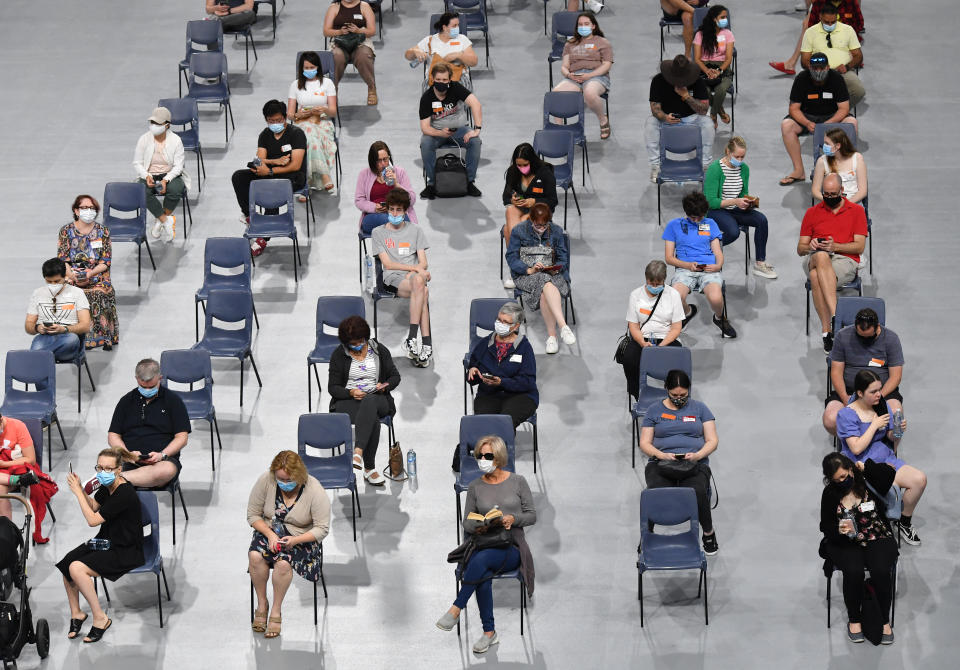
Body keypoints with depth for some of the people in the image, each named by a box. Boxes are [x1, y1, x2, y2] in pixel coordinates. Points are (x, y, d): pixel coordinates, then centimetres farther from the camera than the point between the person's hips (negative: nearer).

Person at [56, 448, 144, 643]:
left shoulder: (125, 493, -25)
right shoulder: (108, 485, 2)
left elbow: (93, 520, -23)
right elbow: (93, 505, 20)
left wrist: (78, 492, -17)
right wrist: (81, 489, 2)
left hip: (126, 552, -9)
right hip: (107, 542, 9)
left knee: (77, 568, -24)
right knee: (66, 562, -7)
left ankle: (100, 618, -10)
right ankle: (75, 613, 10)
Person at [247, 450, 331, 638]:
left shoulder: (314, 491, -18)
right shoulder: (265, 481, -11)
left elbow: (322, 529, -14)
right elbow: (253, 515, -2)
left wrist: (295, 540, -27)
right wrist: (270, 534, -18)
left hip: (301, 539, -3)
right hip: (269, 532, 3)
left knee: (283, 562, -33)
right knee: (255, 555, -29)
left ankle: (276, 611, -16)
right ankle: (261, 605, -12)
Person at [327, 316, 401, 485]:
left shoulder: (380, 351, 10)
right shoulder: (338, 355, 5)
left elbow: (395, 376, 14)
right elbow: (333, 387, 4)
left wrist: (385, 386, -9)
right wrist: (351, 393, -16)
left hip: (377, 400, 1)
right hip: (347, 401, -1)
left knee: (369, 401, -41)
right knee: (373, 420, -36)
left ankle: (358, 451, -54)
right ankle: (369, 469, -35)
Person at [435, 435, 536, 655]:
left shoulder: (517, 482, 4)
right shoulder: (475, 486, 10)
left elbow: (532, 515, 6)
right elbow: (466, 521, 12)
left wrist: (513, 519, -15)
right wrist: (478, 527, -11)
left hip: (511, 548, -2)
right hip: (482, 544, 2)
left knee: (482, 559, -37)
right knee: (483, 575, -35)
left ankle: (456, 609, -34)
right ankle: (489, 633, -27)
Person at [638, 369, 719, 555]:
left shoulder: (699, 408, 14)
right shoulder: (654, 410, 13)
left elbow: (712, 440, 9)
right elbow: (644, 443, 8)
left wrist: (698, 455, -13)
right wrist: (662, 455, -13)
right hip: (661, 462, 0)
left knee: (697, 492, -35)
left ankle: (709, 533, -11)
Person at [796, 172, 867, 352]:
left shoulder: (856, 211, 16)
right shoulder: (812, 212, 23)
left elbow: (859, 247, 4)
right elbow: (800, 249, 18)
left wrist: (835, 246, -13)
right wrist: (810, 246, -7)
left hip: (845, 261, -2)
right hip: (813, 260, 2)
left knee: (816, 276, -38)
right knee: (821, 256, -39)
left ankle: (827, 331, -42)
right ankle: (835, 317, -48)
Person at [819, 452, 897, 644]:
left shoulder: (868, 482, -4)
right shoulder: (830, 494, 2)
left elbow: (889, 474, -23)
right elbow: (825, 526, 5)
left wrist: (866, 467, -12)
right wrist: (838, 529, -17)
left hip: (877, 539, -1)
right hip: (846, 543, 1)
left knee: (881, 571, -29)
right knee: (853, 571, -30)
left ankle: (885, 620, -7)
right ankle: (854, 619, -6)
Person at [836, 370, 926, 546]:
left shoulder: (882, 406, 7)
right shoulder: (846, 414, -10)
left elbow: (892, 439, 13)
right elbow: (856, 448, -18)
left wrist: (898, 431, -11)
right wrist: (875, 425, -15)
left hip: (885, 459, 6)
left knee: (920, 479, -17)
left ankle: (905, 523, 3)